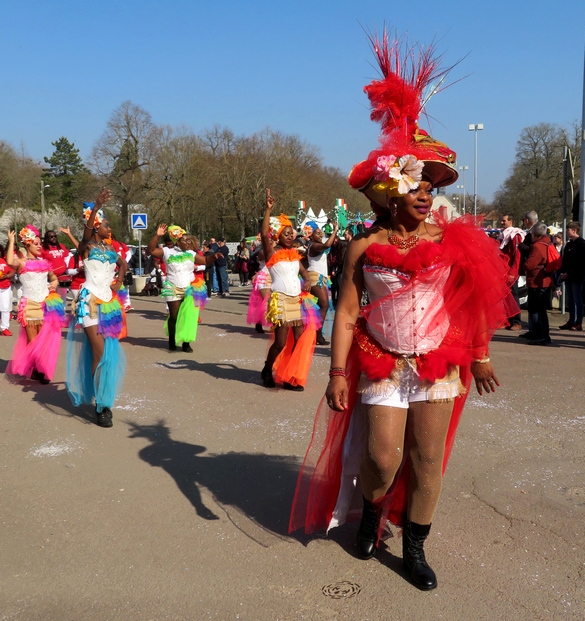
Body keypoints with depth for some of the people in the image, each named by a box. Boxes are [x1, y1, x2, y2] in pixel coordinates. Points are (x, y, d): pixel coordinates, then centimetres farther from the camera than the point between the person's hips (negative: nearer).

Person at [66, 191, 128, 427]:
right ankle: (101, 406, -4)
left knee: (111, 352, 6)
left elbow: (123, 264, 30)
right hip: (90, 301, -6)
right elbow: (87, 230, -27)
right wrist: (96, 207, -41)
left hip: (109, 301, 7)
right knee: (99, 352, -12)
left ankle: (104, 401, 17)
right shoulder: (86, 247, -5)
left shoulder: (109, 248, 12)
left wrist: (119, 280, 10)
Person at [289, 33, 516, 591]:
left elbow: (474, 299, 6)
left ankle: (414, 546, 27)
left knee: (428, 461, 7)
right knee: (382, 458, 0)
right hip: (382, 367, -2)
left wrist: (479, 355, 9)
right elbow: (346, 313, -6)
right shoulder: (365, 247, -6)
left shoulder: (450, 240, -2)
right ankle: (371, 510, 35)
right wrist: (338, 372, -10)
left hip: (439, 366, 2)